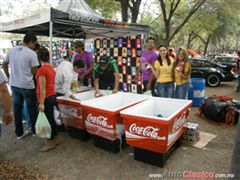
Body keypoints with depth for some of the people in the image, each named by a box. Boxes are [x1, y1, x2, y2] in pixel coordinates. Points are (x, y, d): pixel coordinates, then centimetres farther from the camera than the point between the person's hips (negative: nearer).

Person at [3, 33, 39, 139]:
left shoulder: (12, 50, 5)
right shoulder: (32, 53, -14)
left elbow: (4, 65, 14)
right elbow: (34, 71, -13)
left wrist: (9, 77, 25)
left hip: (14, 84, 6)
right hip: (27, 85, -6)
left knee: (17, 109, 14)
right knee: (31, 109, 10)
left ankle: (19, 133, 25)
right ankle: (35, 130, 23)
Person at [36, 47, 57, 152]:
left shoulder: (42, 70, -17)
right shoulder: (51, 69, 8)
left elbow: (42, 88, -19)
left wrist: (41, 103, -17)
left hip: (46, 98, -8)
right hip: (52, 96, 8)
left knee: (47, 120, 2)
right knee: (51, 119, 17)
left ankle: (51, 142, 13)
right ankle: (54, 138, 29)